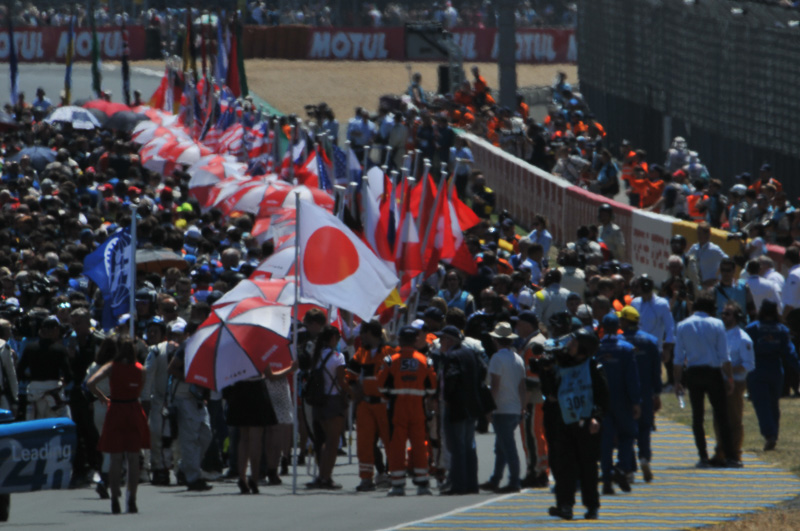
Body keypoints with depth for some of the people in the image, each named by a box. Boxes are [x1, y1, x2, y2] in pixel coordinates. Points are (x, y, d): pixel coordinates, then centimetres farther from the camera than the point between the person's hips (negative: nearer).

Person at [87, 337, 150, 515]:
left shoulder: (111, 367, -7)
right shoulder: (140, 369, -1)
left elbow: (90, 383, -17)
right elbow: (140, 391, 4)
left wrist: (103, 397, -2)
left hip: (116, 411, -1)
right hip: (134, 411, 1)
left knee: (116, 460, 4)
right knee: (134, 459, 7)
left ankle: (115, 500, 1)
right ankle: (132, 499, 2)